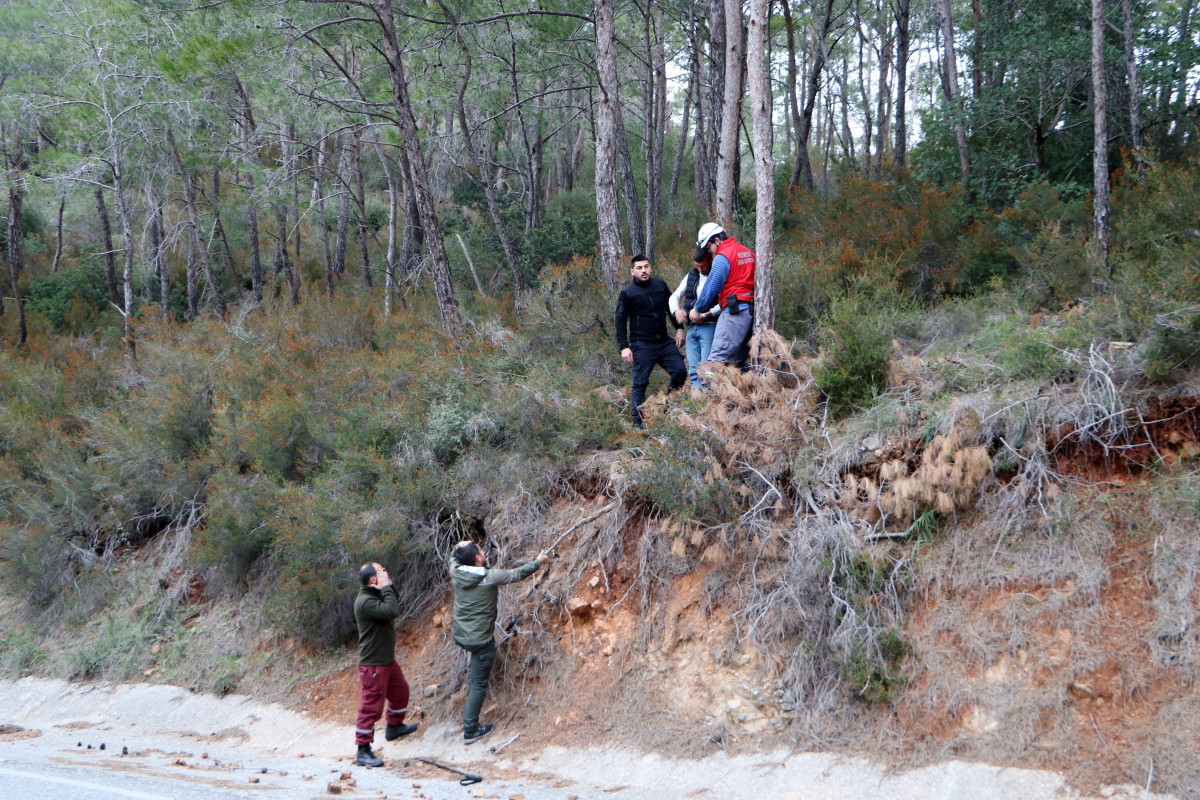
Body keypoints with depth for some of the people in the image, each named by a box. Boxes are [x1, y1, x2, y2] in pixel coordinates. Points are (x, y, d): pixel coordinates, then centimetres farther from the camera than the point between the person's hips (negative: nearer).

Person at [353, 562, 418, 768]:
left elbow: (396, 603, 14)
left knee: (400, 691, 27)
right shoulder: (364, 601, -26)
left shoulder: (377, 595, 7)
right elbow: (392, 611, -35)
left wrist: (389, 587, 1)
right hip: (373, 665, -10)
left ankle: (394, 727, 50)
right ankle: (363, 752, 2)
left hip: (387, 659, 10)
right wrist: (386, 587, -25)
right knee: (371, 706, -5)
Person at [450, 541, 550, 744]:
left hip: (459, 636, 6)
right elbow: (517, 574, -1)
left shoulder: (456, 572, -8)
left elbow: (454, 557, 18)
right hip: (480, 641, -6)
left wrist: (459, 548, 32)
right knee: (479, 684, 5)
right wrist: (538, 562, 13)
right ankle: (470, 730, 9)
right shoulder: (490, 577, -18)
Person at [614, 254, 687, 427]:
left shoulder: (661, 285, 9)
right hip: (642, 346, -4)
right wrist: (624, 347, -6)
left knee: (680, 371, -4)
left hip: (664, 341, 4)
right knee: (640, 383, -5)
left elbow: (671, 308, 21)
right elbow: (620, 321, 0)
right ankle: (637, 421, -1)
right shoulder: (627, 293, -2)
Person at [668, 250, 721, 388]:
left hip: (709, 326, -6)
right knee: (693, 369, 3)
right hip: (691, 328, 6)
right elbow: (674, 297, 22)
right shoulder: (691, 276, 17)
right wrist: (677, 310, 1)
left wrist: (706, 315, -20)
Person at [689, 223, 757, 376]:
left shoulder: (722, 257, -8)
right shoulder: (747, 252, 19)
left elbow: (711, 287, -7)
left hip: (734, 310, -9)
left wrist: (697, 310, 7)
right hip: (752, 310, 9)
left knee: (717, 357, -15)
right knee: (741, 359, 13)